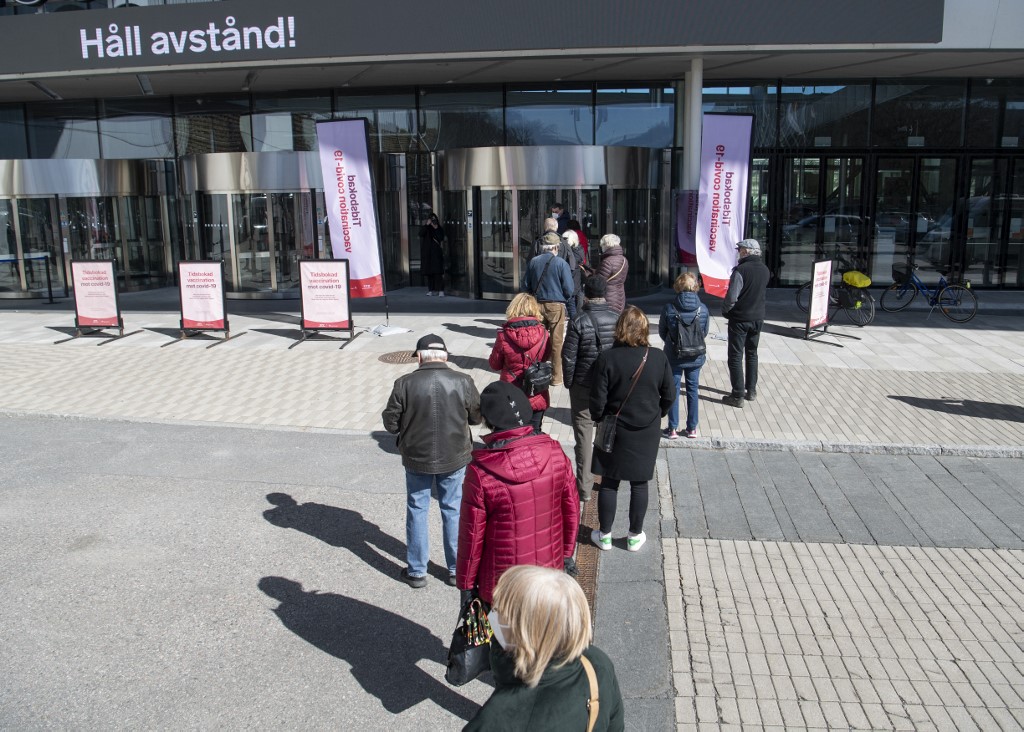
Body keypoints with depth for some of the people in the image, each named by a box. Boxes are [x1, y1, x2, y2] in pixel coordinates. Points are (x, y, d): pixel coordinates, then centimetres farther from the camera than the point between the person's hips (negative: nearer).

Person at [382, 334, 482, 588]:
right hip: (455, 458, 1)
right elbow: (477, 417, 0)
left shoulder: (404, 384, -14)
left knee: (417, 511, 15)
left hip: (416, 458, -1)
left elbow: (390, 424, -7)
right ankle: (457, 570, 26)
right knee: (453, 511, 15)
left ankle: (416, 571, 25)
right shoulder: (463, 382, -12)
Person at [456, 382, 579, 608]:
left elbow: (472, 535, -14)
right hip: (549, 571, 4)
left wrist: (466, 583, 0)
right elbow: (571, 510, -1)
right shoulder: (555, 454, -12)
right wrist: (567, 554, 15)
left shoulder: (480, 472, -24)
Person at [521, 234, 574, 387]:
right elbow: (568, 289, -9)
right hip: (556, 306, -3)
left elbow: (525, 285, 6)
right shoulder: (561, 263, -10)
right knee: (556, 342, 4)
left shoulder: (533, 262, 1)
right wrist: (564, 300, 10)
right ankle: (556, 377, 9)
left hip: (537, 305, 4)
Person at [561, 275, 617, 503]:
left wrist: (568, 383, 2)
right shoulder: (616, 318, -5)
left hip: (583, 386, -3)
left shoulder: (578, 321, -14)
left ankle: (584, 487, 10)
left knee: (584, 433, 6)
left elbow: (568, 357, -12)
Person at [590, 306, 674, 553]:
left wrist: (599, 420, 7)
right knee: (639, 484, 13)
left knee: (609, 483, 12)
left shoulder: (607, 358, -16)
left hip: (615, 431, -1)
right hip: (647, 433, 1)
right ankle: (635, 536, 25)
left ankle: (605, 535, 22)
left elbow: (598, 400, -13)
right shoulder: (658, 358, -10)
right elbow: (669, 396, -1)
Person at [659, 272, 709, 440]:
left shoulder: (669, 308, -15)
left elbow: (662, 332, -3)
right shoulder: (703, 309, -10)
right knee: (692, 390, 14)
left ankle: (672, 429, 14)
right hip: (696, 357, 2)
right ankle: (692, 428, 21)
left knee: (673, 391, 10)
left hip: (674, 357, -2)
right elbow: (705, 333, 3)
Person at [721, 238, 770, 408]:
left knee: (736, 357, 1)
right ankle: (751, 391, 26)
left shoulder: (741, 270, -20)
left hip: (739, 319, -7)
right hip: (758, 318, 7)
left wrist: (725, 311, -5)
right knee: (752, 354, 19)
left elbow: (731, 297, -20)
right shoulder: (765, 270, 2)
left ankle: (738, 396, 1)